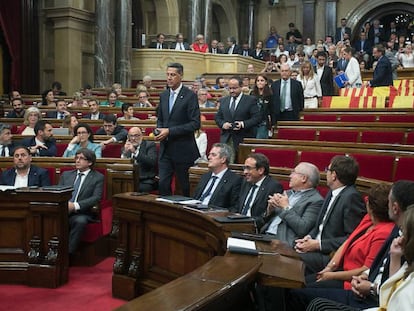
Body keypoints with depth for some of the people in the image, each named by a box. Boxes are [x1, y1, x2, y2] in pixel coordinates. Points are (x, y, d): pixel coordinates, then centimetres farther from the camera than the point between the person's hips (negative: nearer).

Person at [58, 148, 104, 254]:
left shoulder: (98, 177, 9)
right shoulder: (66, 175, 23)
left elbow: (96, 198, -5)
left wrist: (75, 206, -18)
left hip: (81, 214, -3)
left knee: (80, 221, -37)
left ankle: (67, 254, -31)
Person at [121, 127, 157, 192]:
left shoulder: (150, 145, 4)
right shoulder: (126, 147, 16)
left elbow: (152, 162, -13)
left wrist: (135, 152, -18)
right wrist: (125, 152, -7)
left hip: (146, 181, -3)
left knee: (141, 188, -33)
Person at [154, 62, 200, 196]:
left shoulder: (190, 96, -9)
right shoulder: (163, 96, 11)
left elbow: (195, 123, -15)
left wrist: (170, 131, -18)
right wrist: (159, 130, -1)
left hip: (182, 149, -5)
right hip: (165, 149, 5)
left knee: (185, 186, 6)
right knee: (163, 184, 1)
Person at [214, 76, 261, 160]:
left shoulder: (250, 100, 0)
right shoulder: (223, 100, 15)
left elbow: (257, 117, -6)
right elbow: (217, 117, 17)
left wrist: (243, 124, -19)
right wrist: (222, 124, -5)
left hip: (244, 139, -4)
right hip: (226, 139, 4)